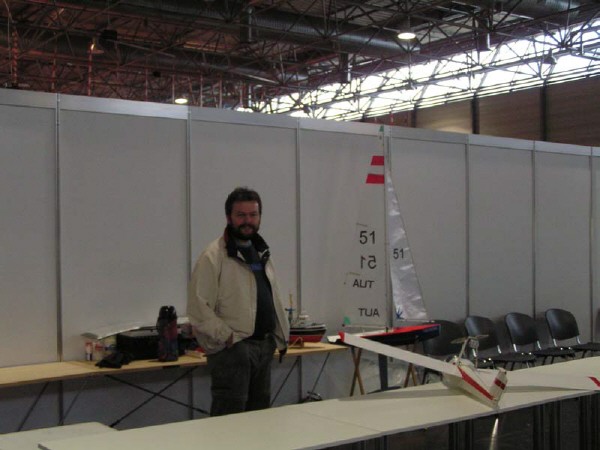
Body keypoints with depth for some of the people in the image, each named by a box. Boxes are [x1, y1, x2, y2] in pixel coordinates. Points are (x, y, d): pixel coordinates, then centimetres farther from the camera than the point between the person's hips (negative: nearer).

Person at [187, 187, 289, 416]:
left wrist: (281, 335, 17)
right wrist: (227, 336, -18)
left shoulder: (262, 252, 15)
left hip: (264, 346, 8)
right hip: (231, 349, -8)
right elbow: (198, 307, -17)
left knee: (260, 412, 15)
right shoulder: (214, 255, -12)